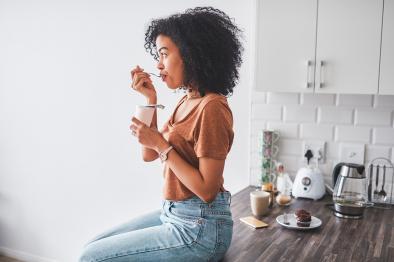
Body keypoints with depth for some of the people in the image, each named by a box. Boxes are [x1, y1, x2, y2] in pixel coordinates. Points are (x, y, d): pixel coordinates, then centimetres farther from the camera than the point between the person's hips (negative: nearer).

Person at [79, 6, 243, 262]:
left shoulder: (211, 107, -21)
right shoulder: (187, 100, 8)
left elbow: (207, 190, -22)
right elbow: (149, 154, 10)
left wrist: (161, 144, -20)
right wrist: (151, 100, 2)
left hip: (199, 228, -9)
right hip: (175, 214, 9)